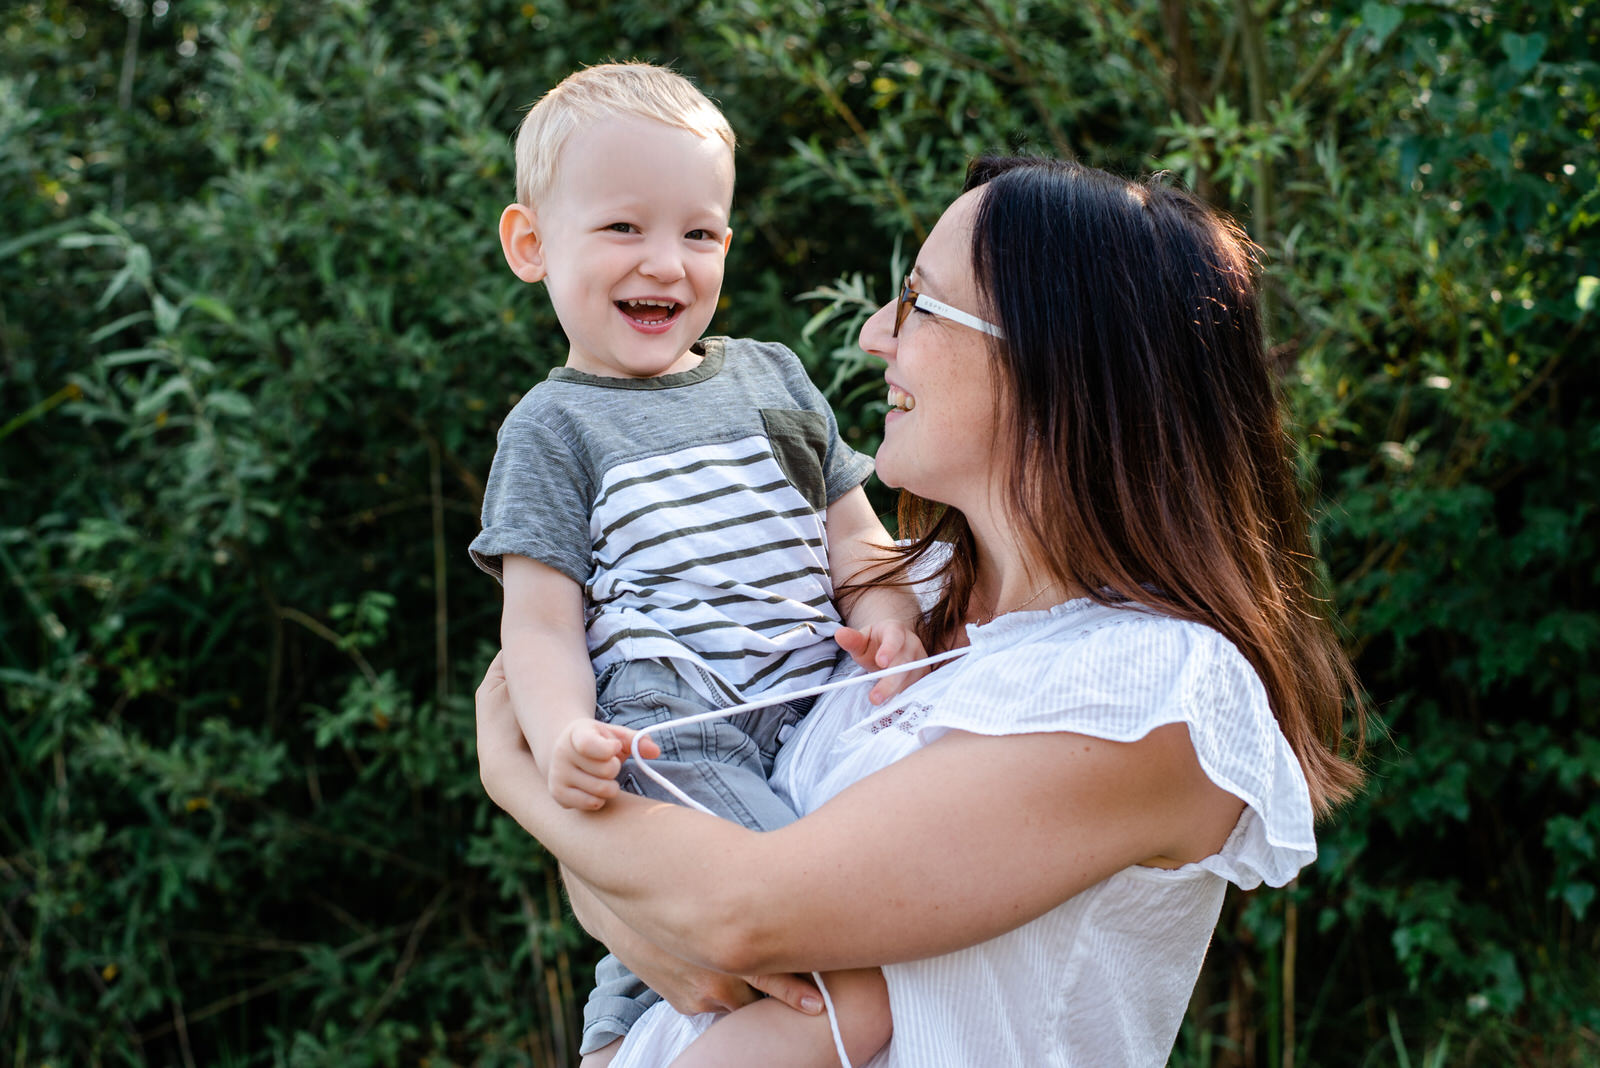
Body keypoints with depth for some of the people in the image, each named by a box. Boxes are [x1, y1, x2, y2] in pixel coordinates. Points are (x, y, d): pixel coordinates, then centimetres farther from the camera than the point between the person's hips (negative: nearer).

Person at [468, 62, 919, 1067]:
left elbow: (851, 525, 21)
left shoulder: (773, 375, 20)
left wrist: (884, 606, -2)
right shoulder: (553, 428, 6)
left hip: (816, 716, 7)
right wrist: (562, 735, -21)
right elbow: (541, 622, 0)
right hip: (668, 740, -7)